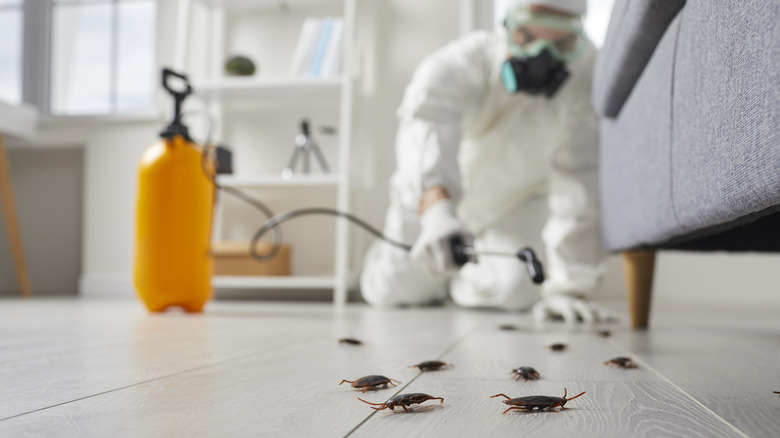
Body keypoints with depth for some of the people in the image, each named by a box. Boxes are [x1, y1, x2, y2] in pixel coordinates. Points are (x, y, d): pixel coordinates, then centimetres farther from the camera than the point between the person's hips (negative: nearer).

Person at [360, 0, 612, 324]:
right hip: (434, 196, -1)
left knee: (514, 293, -13)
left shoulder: (589, 76, -31)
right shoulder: (458, 64, -35)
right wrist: (436, 209, -76)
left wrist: (569, 287, -40)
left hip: (520, 196, 1)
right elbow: (426, 131, -55)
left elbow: (581, 181, -35)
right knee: (395, 292, 3)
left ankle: (467, 277, 24)